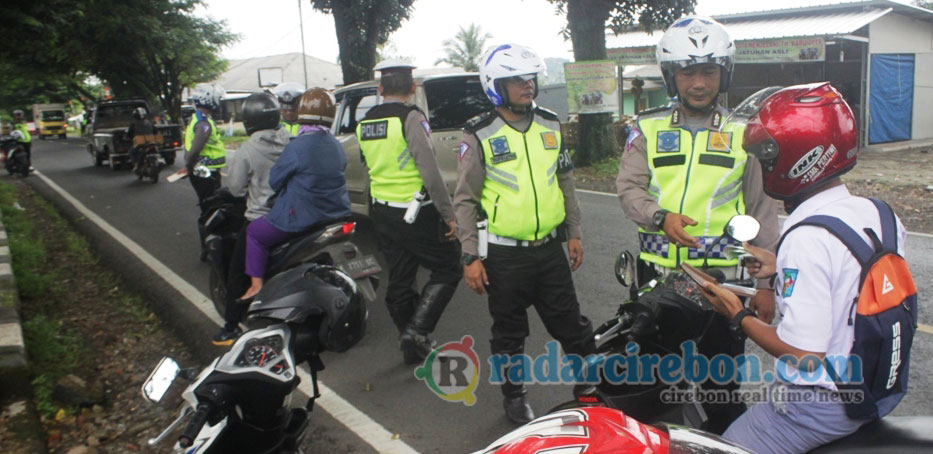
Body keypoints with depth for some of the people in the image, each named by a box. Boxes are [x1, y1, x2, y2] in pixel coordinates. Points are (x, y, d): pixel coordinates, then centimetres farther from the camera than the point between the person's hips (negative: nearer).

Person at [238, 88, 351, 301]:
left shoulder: (297, 147, -19)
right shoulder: (336, 146, 3)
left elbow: (274, 180, -11)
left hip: (300, 218, -7)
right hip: (336, 216, 7)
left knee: (254, 233, 12)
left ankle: (256, 285, 7)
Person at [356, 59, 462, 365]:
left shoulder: (364, 124, 8)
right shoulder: (411, 119, -15)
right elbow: (430, 173, -21)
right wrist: (448, 214, -15)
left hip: (382, 214, 7)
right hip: (417, 214, -7)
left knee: (399, 281, 14)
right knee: (447, 270, 7)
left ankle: (413, 346, 26)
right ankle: (416, 330, -3)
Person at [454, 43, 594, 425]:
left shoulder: (550, 125, 6)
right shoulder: (480, 136, -9)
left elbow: (565, 182, 15)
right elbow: (465, 199, -7)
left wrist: (574, 232, 14)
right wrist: (470, 257, -11)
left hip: (550, 248, 4)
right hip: (504, 255, -3)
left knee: (571, 323, 12)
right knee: (509, 333, 13)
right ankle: (514, 395, 31)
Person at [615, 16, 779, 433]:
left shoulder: (743, 133, 4)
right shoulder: (648, 128, 5)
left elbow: (762, 211, 4)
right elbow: (628, 187, 0)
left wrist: (766, 284, 2)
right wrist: (661, 217, -21)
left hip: (721, 276, -1)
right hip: (656, 272, 1)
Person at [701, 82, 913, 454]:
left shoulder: (806, 240, -28)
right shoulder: (877, 213, -2)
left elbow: (804, 353, -27)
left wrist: (738, 315, -14)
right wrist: (782, 268, 11)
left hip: (817, 406, -9)